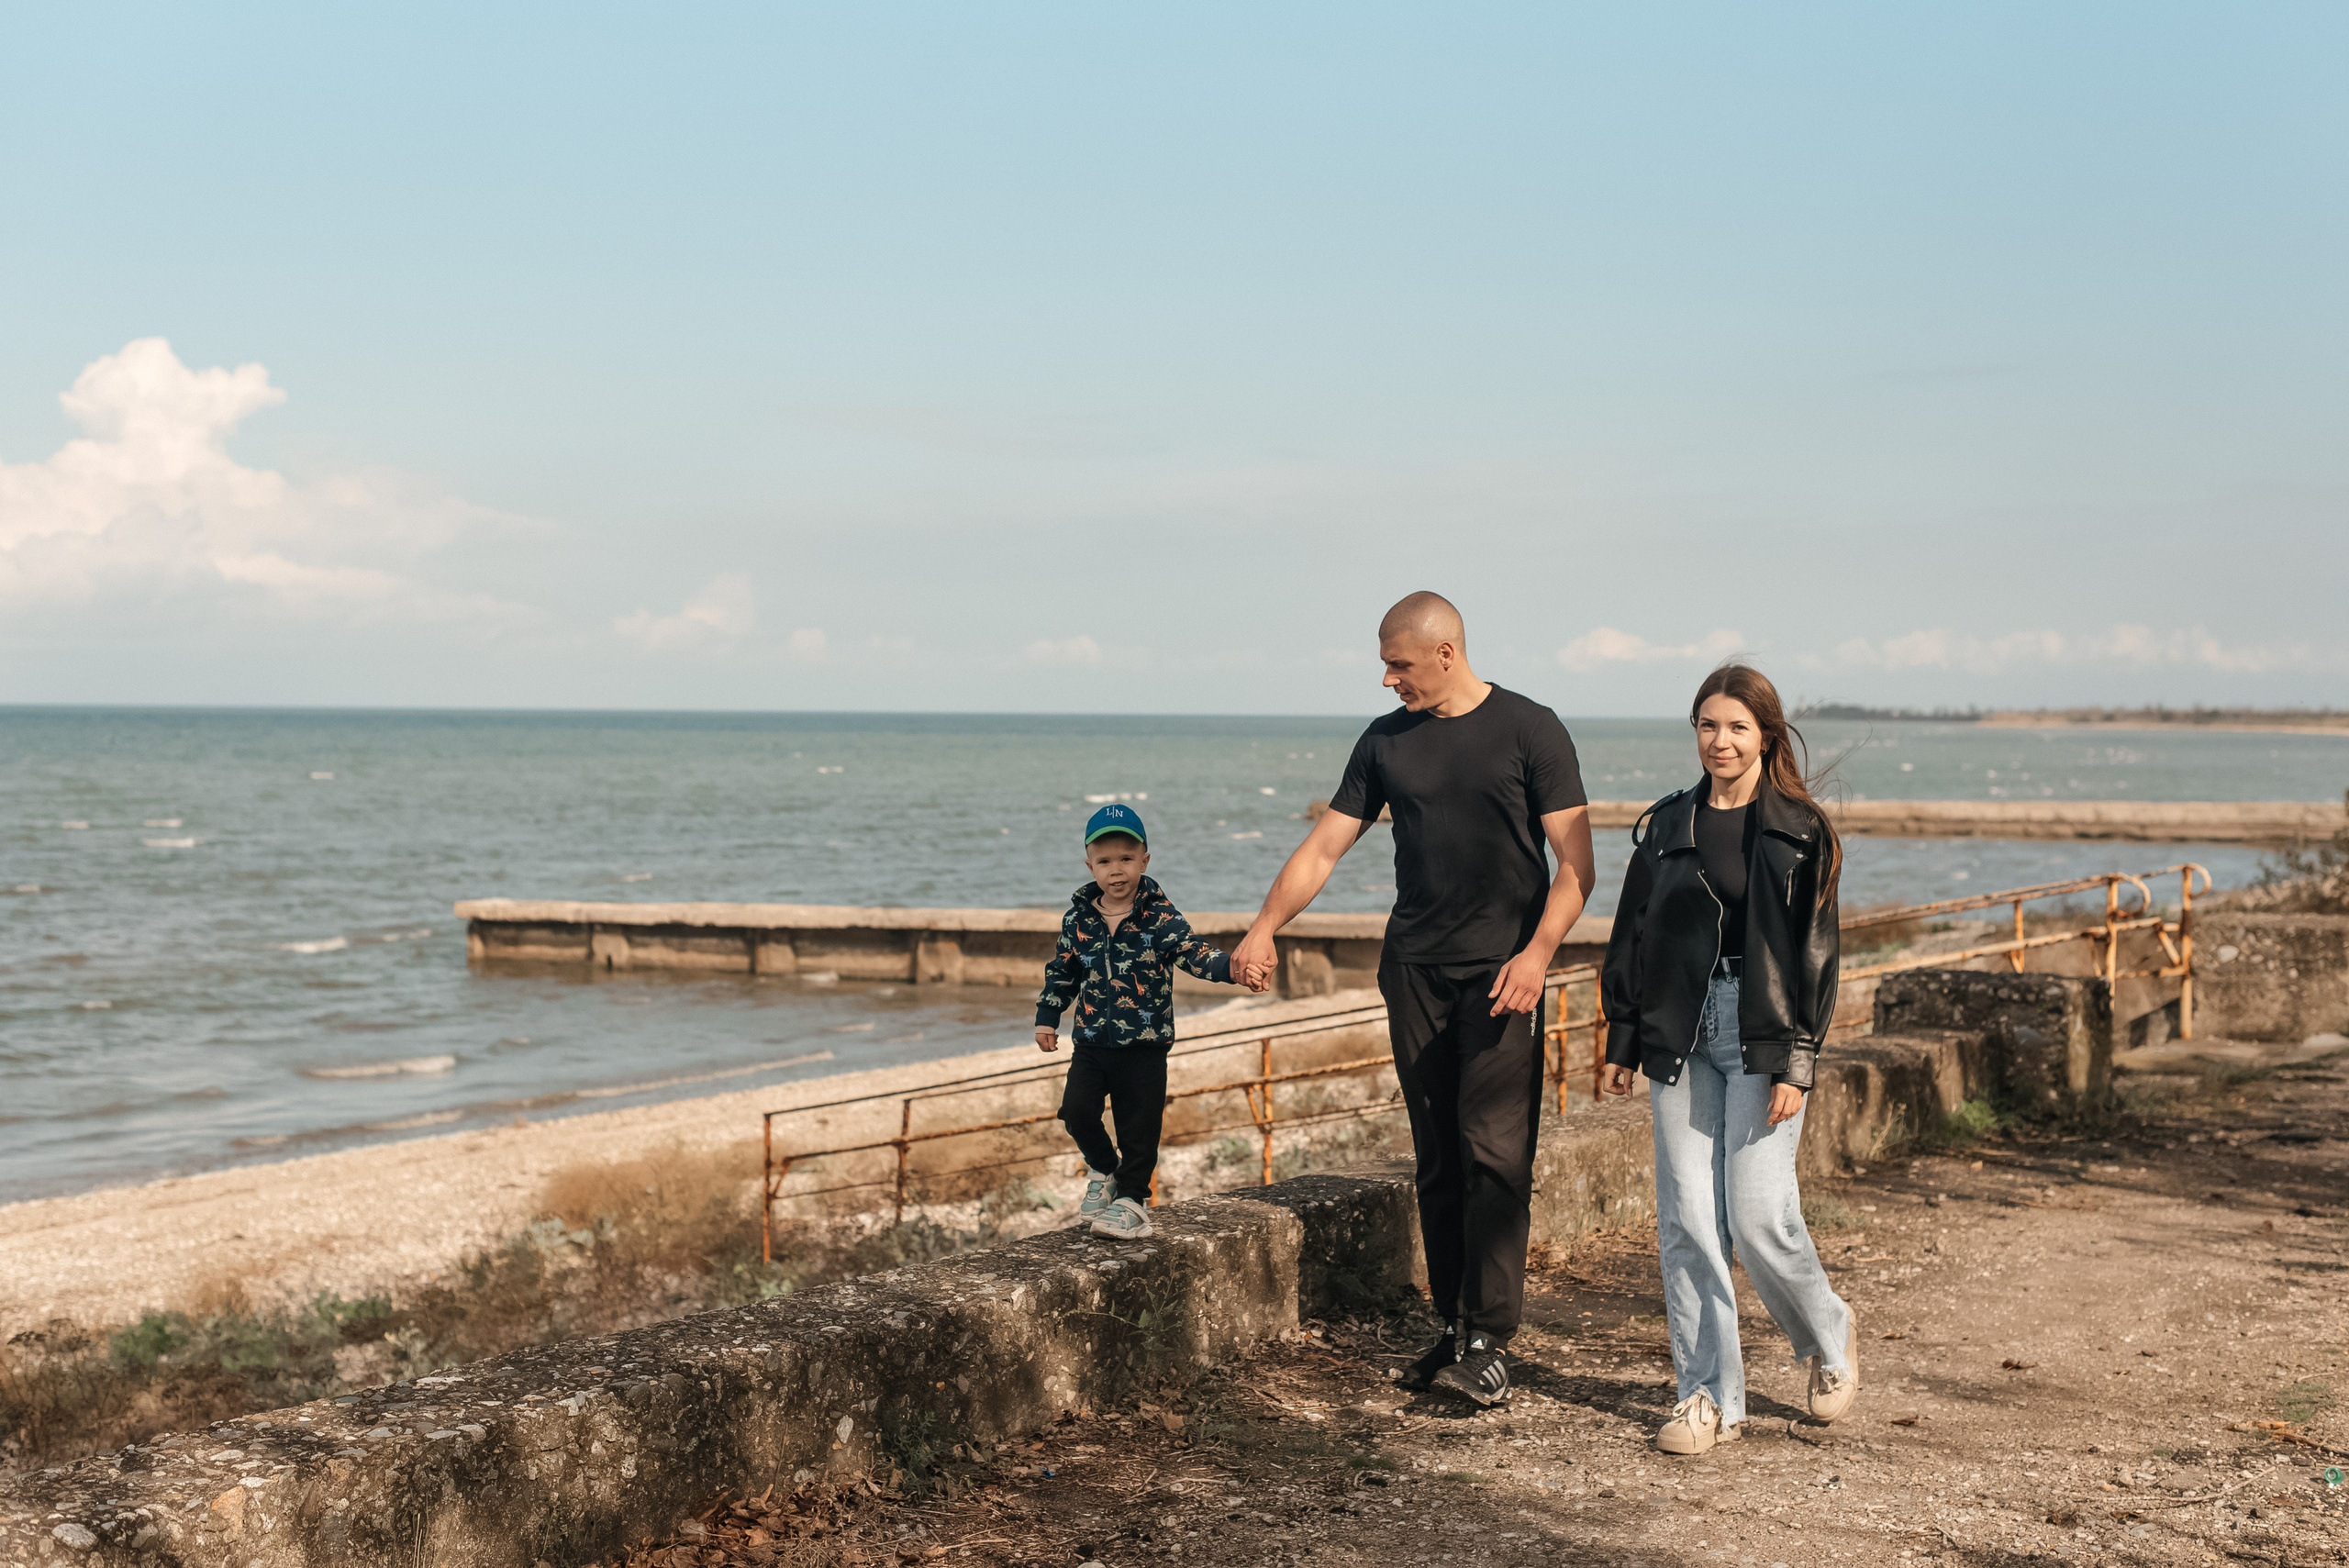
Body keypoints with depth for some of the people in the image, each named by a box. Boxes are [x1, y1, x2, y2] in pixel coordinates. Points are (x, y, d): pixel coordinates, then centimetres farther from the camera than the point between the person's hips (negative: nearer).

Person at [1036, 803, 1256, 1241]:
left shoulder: (1160, 915, -9)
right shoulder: (1078, 917, 1)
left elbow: (1192, 952, -20)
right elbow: (1062, 970, 14)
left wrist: (1227, 966, -39)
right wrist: (1047, 1017, 13)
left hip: (1144, 1044, -2)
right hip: (1091, 1040, 3)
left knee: (1138, 1124, 2)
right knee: (1076, 1110, -6)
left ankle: (1131, 1197, 17)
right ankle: (1103, 1170, 22)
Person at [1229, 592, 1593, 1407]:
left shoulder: (1529, 730, -2)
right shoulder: (1385, 742, 10)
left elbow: (1574, 862, -4)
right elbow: (1324, 847, 11)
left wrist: (1538, 951, -17)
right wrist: (1263, 929, -1)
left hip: (1500, 972, -4)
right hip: (1414, 968, 4)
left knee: (1495, 1155, -10)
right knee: (1437, 1159, 6)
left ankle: (1487, 1340, -9)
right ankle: (1452, 1324, 12)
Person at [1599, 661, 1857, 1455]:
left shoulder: (1799, 831, -1)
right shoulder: (1666, 826, 9)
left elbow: (1814, 952, -4)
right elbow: (1632, 936, 13)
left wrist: (1795, 1063, -10)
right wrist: (1622, 1041, 8)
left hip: (1761, 1038, -4)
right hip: (1681, 1038, 4)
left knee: (1757, 1215, -9)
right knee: (1686, 1217, 1)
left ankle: (1830, 1338, 20)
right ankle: (1709, 1396, 9)